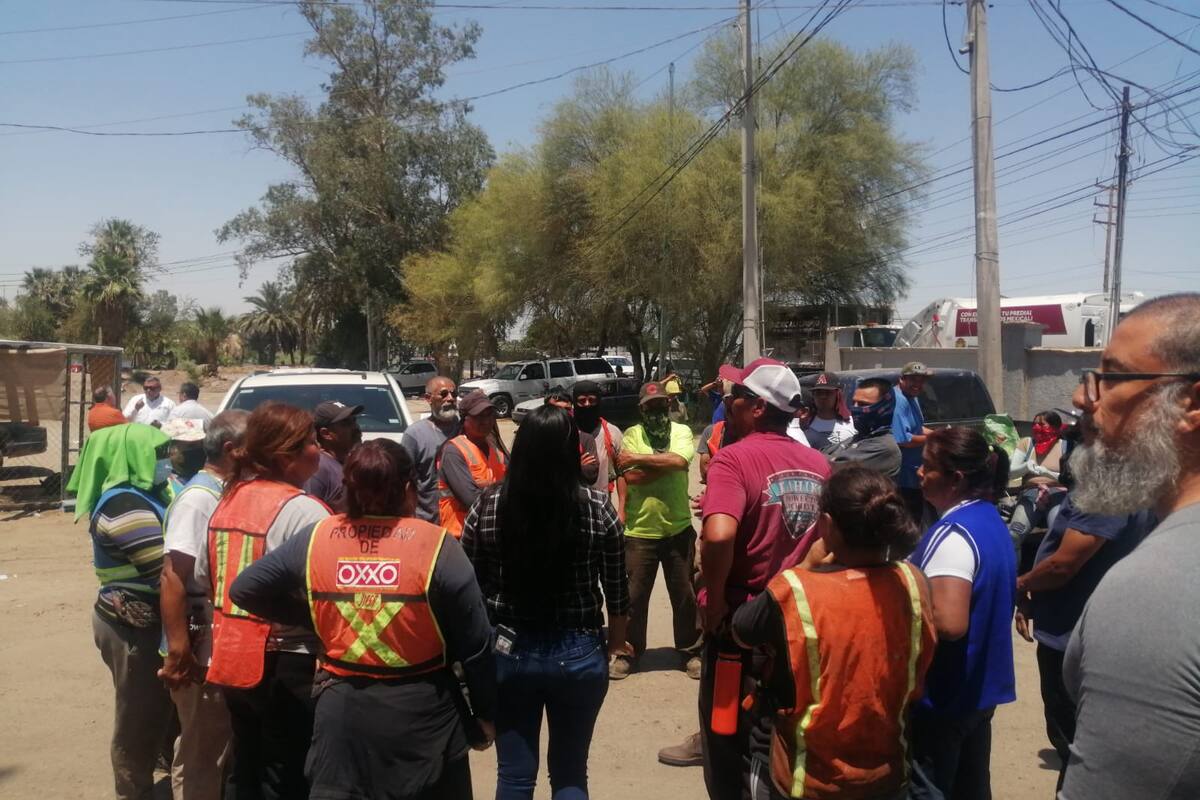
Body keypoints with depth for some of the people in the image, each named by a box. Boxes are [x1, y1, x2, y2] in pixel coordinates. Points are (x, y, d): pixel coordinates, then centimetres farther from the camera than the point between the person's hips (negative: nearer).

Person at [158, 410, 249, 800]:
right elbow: (173, 577, -25)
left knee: (221, 749, 22)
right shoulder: (199, 498, -19)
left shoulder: (228, 493, 7)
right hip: (203, 650, -9)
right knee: (202, 756, 6)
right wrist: (177, 651, -28)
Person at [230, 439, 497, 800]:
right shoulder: (437, 546, -14)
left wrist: (310, 617, 11)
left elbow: (244, 590, 6)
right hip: (422, 710, -2)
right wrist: (485, 712, 4)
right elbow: (475, 645, -10)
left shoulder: (314, 538, -5)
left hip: (342, 708, 2)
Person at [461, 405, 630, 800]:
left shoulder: (488, 505, -9)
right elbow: (616, 589, -2)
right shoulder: (597, 507, -11)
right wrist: (616, 640, 16)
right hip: (579, 654, 0)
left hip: (509, 652, 1)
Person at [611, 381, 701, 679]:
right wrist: (666, 464, -16)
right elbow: (631, 477, -15)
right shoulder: (632, 434, -2)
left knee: (685, 595, 12)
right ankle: (628, 653, 25)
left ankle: (690, 652, 28)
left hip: (678, 528, 1)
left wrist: (637, 458, -15)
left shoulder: (681, 431, 0)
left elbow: (679, 460, -21)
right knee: (633, 596, 9)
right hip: (639, 531, 0)